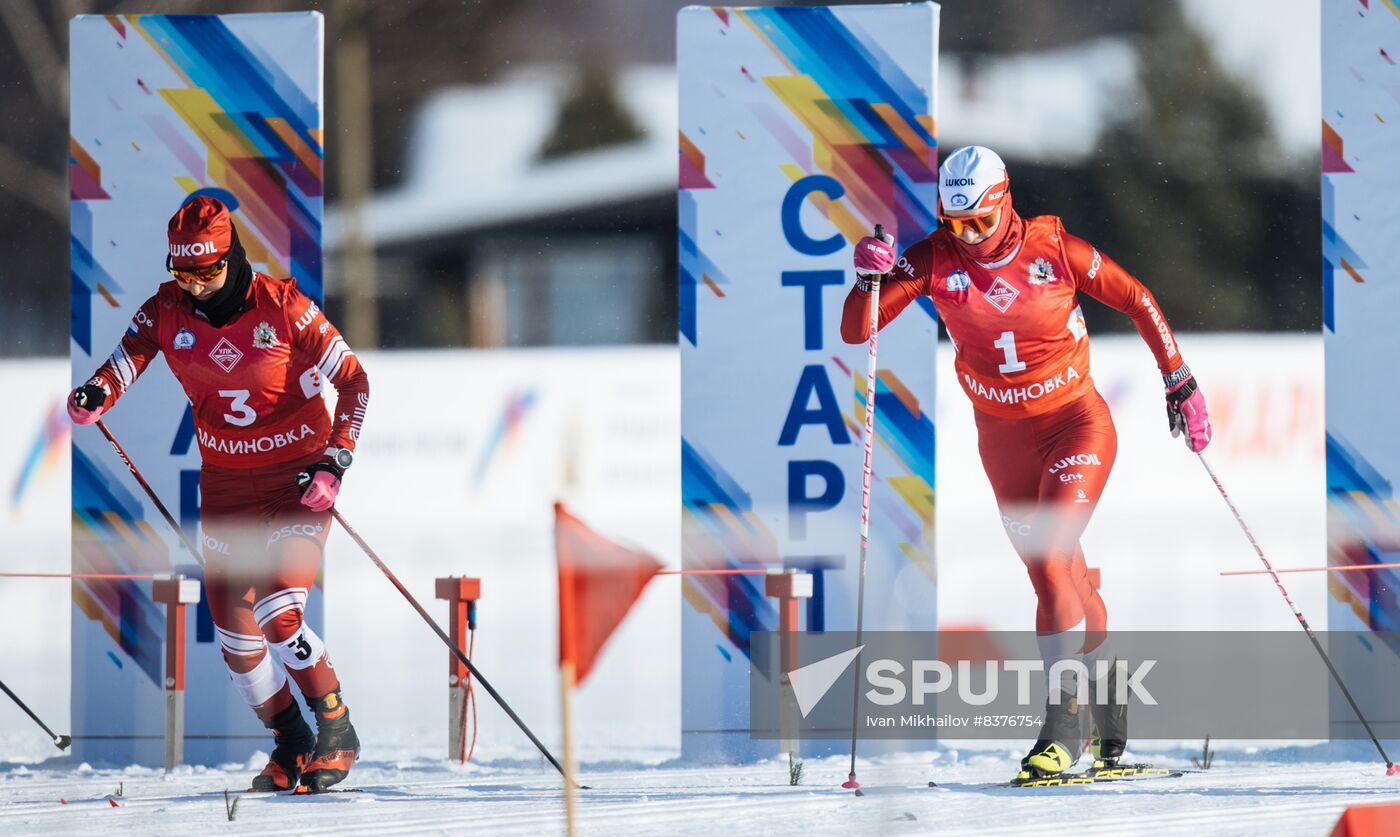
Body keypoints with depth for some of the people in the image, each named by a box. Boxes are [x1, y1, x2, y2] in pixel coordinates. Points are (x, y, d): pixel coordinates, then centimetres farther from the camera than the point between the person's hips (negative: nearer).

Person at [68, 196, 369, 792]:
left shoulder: (283, 307, -15)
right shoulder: (167, 310, -5)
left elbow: (353, 380, -9)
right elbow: (127, 359, -12)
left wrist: (334, 460, -18)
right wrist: (95, 395, -36)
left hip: (299, 479, -5)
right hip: (225, 485, 5)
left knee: (278, 617, -19)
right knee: (235, 635, 4)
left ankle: (336, 730, 1)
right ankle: (290, 746, 24)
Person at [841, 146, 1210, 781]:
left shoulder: (1053, 248, -16)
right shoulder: (934, 260, -11)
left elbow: (1137, 301, -3)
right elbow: (856, 331, -15)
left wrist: (1181, 386, -3)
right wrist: (871, 279, -35)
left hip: (1077, 421, -4)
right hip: (1004, 439, 4)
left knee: (1050, 560, -21)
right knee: (1062, 581, 13)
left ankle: (1063, 719, -18)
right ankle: (1107, 693, 34)